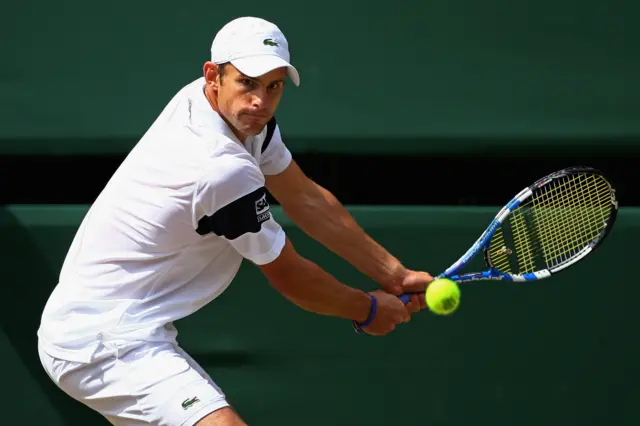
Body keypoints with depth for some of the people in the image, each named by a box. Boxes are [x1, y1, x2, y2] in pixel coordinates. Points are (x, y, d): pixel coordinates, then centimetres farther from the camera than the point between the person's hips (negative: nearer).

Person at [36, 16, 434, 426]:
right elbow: (291, 277, -10)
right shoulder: (225, 171, -25)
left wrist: (394, 274, 12)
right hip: (106, 342, -11)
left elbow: (306, 198, 11)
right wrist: (368, 310, 6)